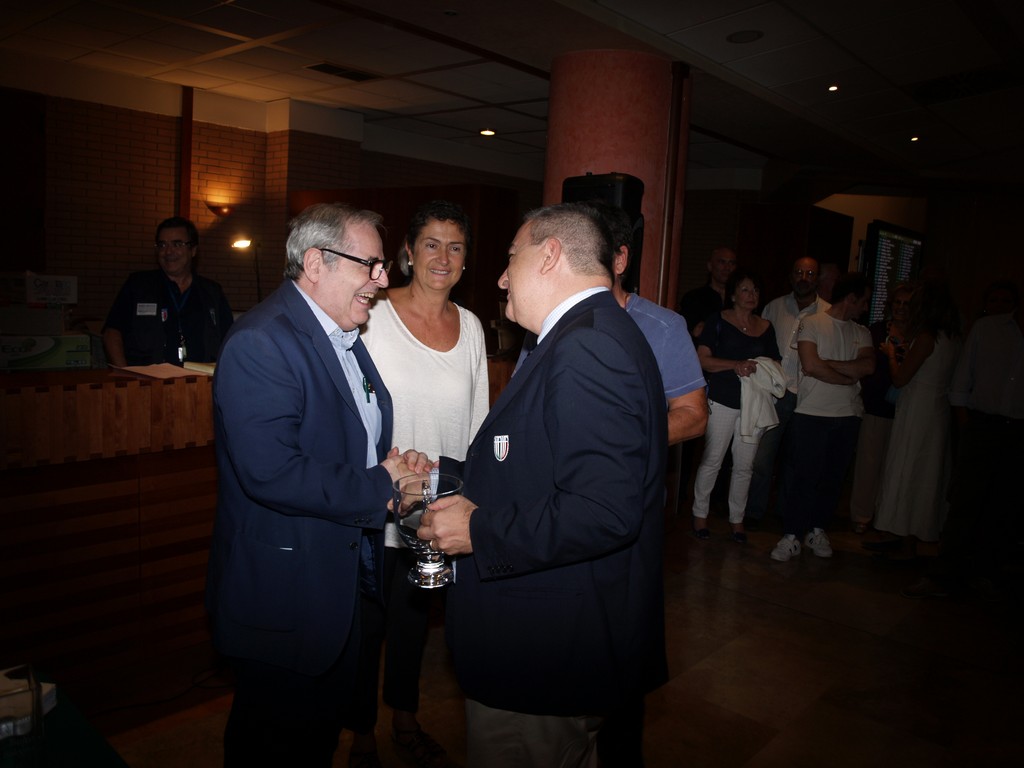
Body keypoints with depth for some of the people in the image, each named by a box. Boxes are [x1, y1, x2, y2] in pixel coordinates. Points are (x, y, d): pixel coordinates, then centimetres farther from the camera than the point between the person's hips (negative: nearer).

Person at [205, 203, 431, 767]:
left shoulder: (344, 335, 8)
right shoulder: (260, 343, -22)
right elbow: (272, 472, -32)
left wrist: (394, 462, -4)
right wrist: (380, 487, -21)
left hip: (341, 577, 9)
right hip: (282, 590, -9)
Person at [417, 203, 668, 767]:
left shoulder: (587, 348, -24)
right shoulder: (596, 335, 10)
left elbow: (603, 512, -32)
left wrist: (479, 530, -21)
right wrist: (443, 473, 8)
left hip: (545, 655, -10)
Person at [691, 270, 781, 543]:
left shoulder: (766, 327, 11)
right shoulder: (718, 321, -1)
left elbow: (775, 363, 14)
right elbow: (703, 359, -9)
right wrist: (736, 364, -20)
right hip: (722, 400, -4)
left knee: (744, 465, 8)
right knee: (712, 460, 1)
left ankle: (737, 518, 20)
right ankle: (700, 513, 16)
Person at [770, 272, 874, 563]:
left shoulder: (861, 332, 14)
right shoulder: (811, 323, -2)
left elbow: (868, 366, -4)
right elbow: (811, 366, -15)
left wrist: (827, 364, -11)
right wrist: (848, 377, -5)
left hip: (848, 415, 5)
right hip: (812, 413, -5)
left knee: (833, 478, 9)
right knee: (804, 476, -2)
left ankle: (817, 530, 23)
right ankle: (791, 536, 5)